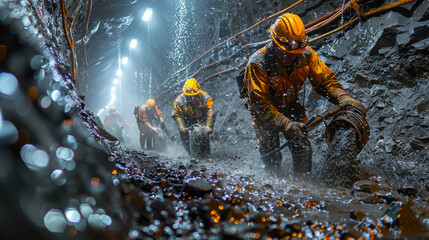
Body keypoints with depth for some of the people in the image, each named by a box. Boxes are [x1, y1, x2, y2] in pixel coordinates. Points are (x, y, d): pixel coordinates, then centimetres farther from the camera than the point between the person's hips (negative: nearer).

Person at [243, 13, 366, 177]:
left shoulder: (306, 54, -20)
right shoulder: (258, 64, -33)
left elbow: (324, 79, -13)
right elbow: (259, 101, -35)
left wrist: (343, 97, -33)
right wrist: (285, 124, -45)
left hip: (290, 105, 3)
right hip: (264, 110, -3)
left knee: (303, 147, -5)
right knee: (270, 152, -1)